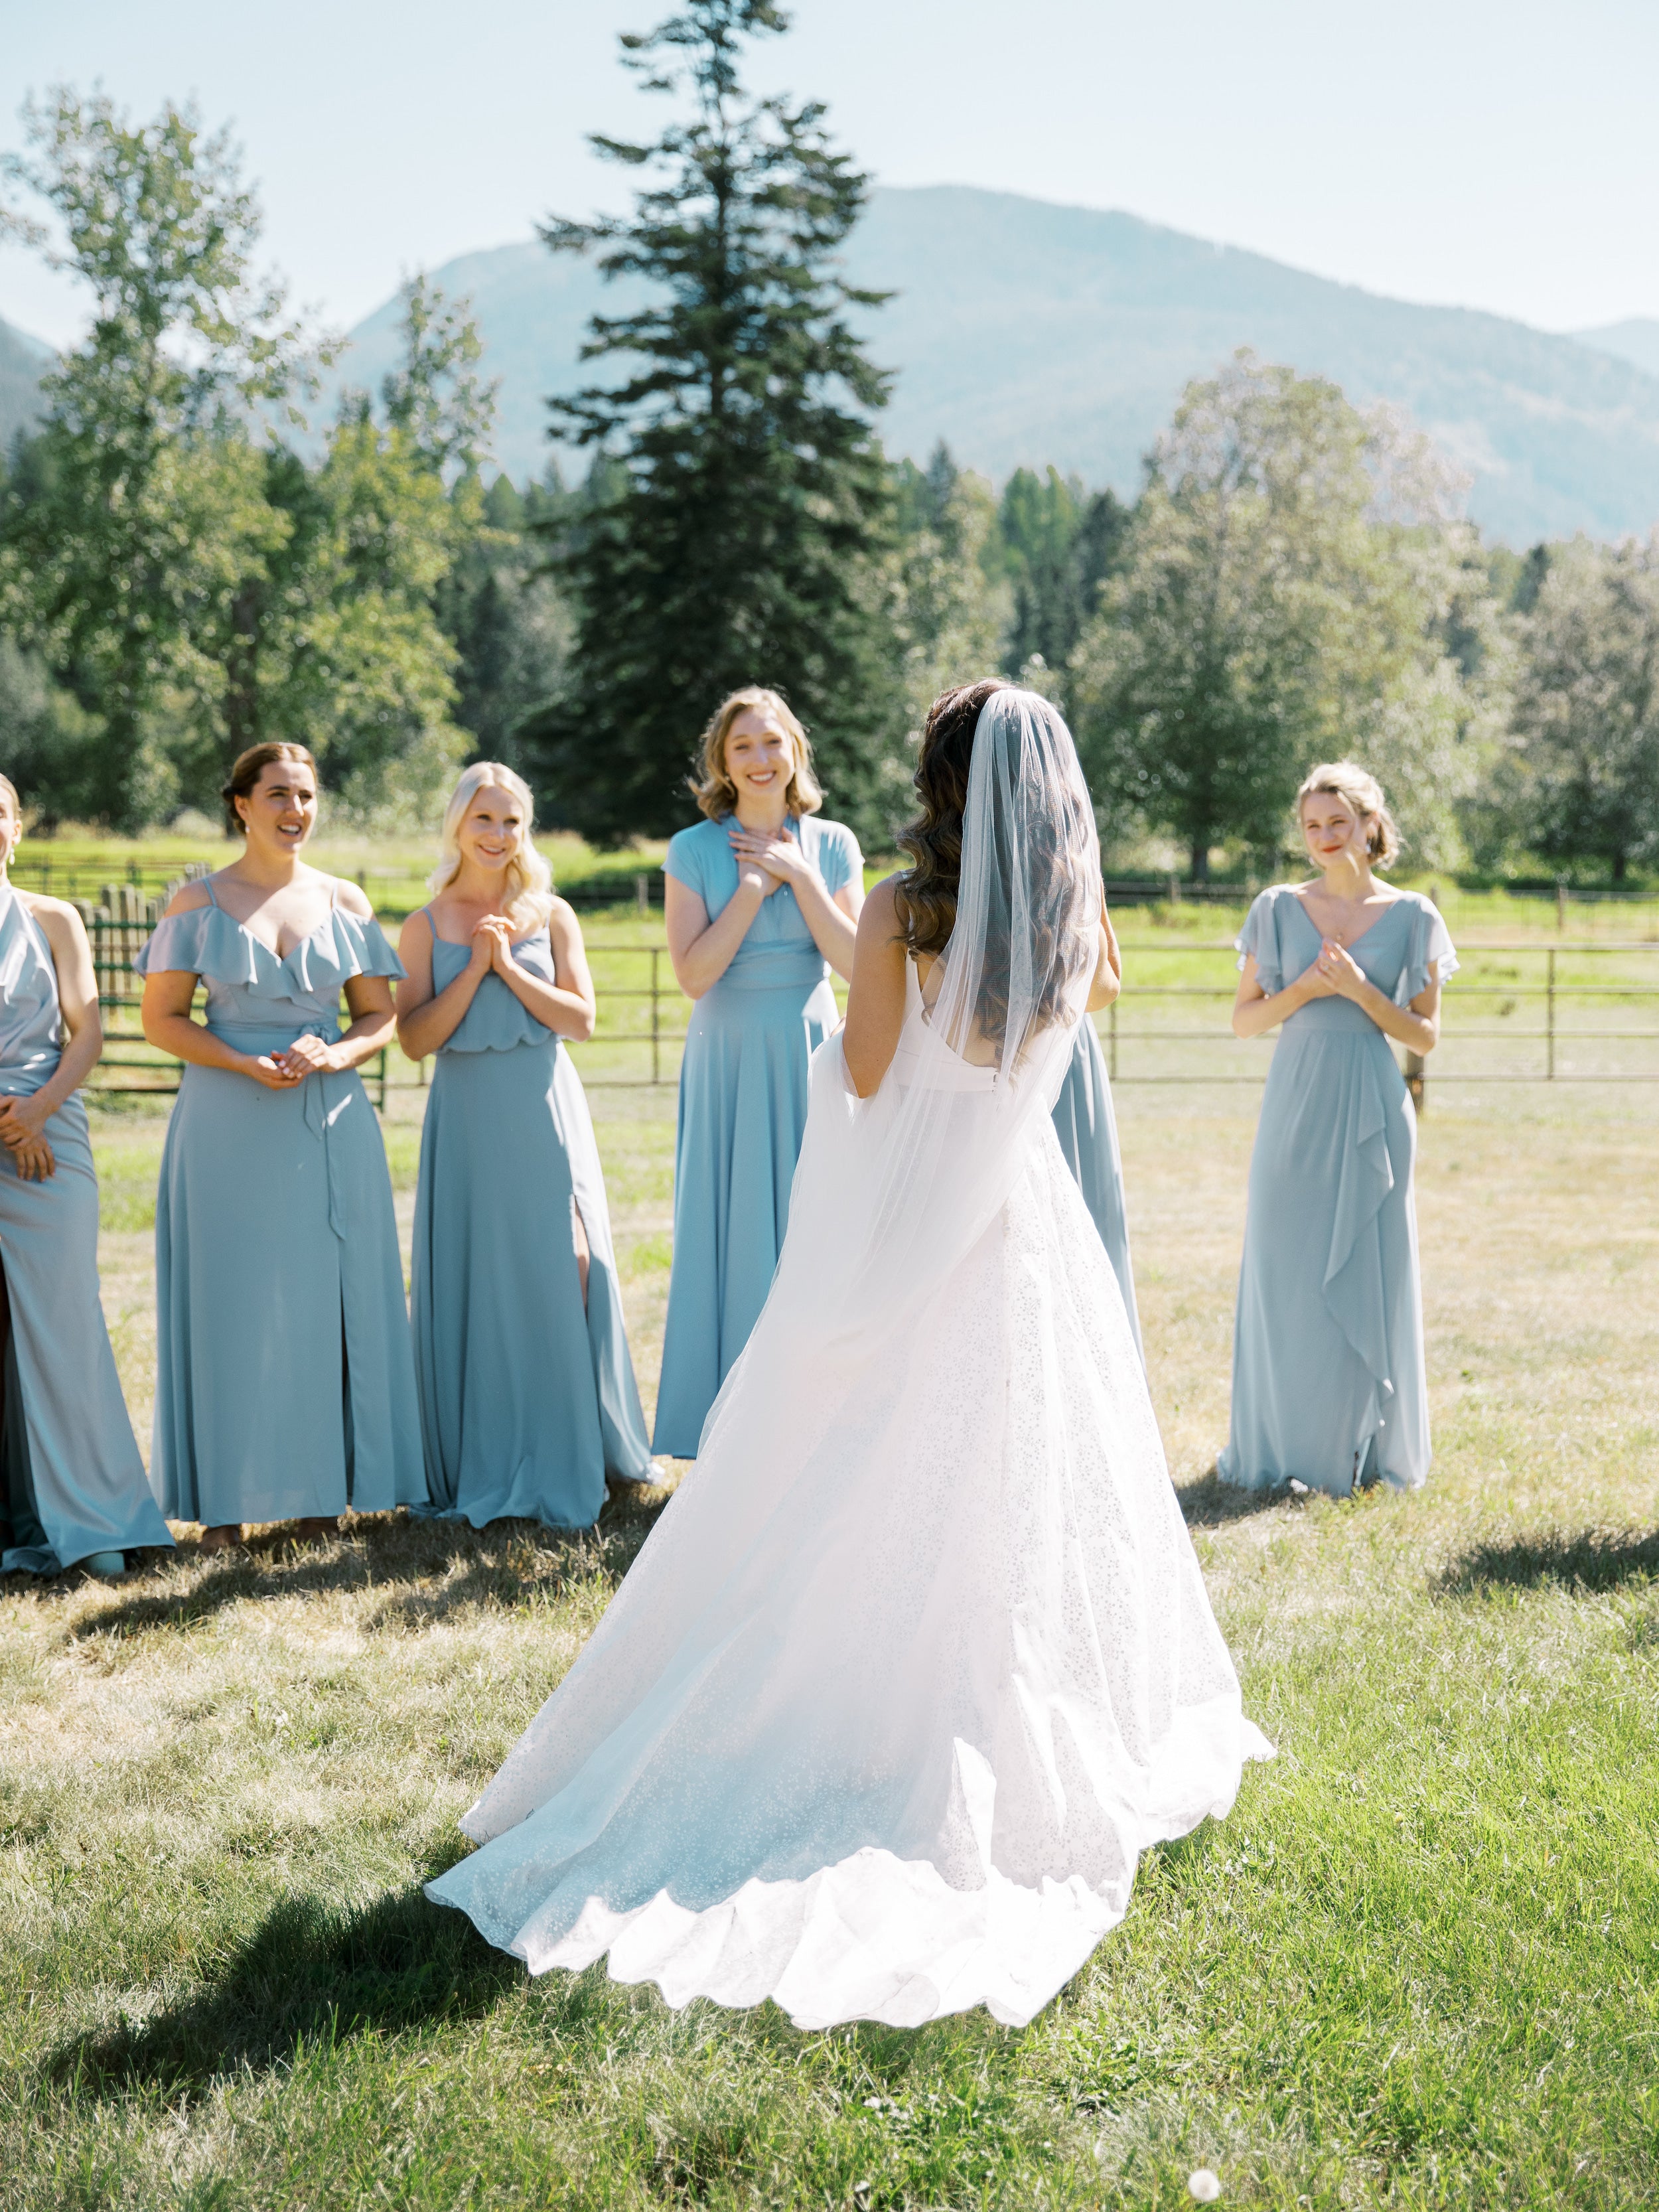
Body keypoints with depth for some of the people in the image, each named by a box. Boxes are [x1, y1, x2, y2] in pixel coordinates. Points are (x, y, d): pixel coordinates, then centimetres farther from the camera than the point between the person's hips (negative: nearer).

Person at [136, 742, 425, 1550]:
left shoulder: (344, 902, 9)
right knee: (230, 1300, 0)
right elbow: (162, 1019, 0)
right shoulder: (200, 903, 3)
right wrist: (248, 1064, -13)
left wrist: (330, 1056, -10)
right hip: (226, 1124, -2)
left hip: (330, 1125, 2)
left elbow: (381, 1015, 11)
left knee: (324, 1299, 2)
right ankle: (224, 1497, 8)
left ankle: (321, 1488, 12)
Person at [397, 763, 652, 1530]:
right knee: (479, 1285, 2)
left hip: (546, 1115, 0)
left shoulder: (552, 916, 6)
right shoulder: (428, 926, 4)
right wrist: (475, 966, -11)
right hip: (468, 1121, 0)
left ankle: (564, 1462, 5)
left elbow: (582, 1018, -2)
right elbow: (415, 1037, -3)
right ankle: (484, 1468, 13)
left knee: (567, 1271, -7)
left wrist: (510, 966, -10)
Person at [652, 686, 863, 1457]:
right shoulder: (694, 850, 0)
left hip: (811, 1060, 1)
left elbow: (857, 962, -5)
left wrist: (799, 877, -10)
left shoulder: (833, 845, 5)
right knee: (733, 1239, 0)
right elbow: (693, 973, -10)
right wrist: (757, 884, -12)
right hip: (728, 1063, -1)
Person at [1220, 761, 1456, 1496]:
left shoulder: (1411, 916, 3)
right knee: (1285, 1271, 2)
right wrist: (1302, 991, -10)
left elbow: (1425, 1035, 4)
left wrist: (1362, 994, -11)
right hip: (1296, 1105, 1)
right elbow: (1244, 1019, 7)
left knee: (1368, 1272, 2)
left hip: (1371, 1110, -1)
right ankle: (1282, 1446, 14)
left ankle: (1362, 1449, 14)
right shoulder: (1278, 909, 6)